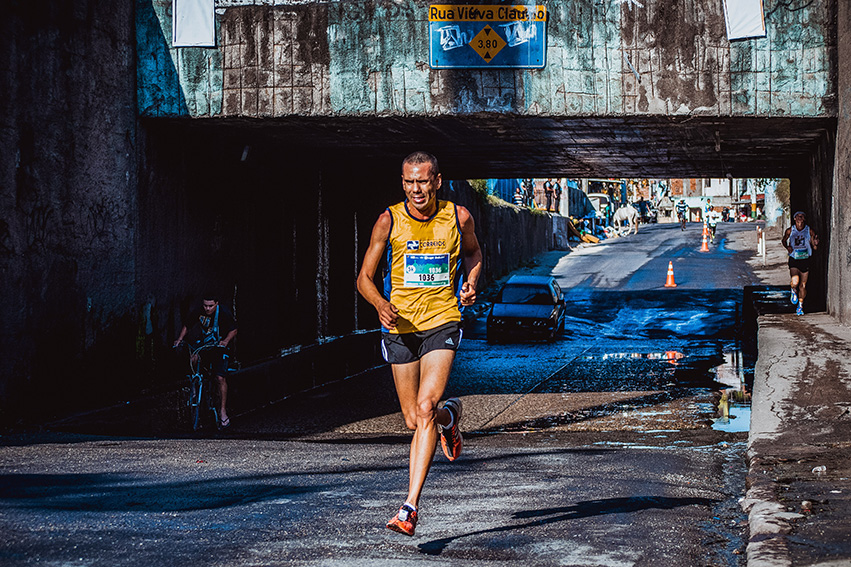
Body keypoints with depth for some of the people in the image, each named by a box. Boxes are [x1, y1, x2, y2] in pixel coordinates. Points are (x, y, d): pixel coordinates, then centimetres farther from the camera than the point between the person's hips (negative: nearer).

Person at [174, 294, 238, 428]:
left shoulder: (223, 313, -18)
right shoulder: (198, 313, -9)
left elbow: (233, 330, -11)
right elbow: (187, 327, 5)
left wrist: (226, 341, -28)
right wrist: (179, 339, -8)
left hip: (219, 347, -5)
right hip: (204, 344, 5)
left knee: (220, 378, -15)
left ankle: (223, 411, -11)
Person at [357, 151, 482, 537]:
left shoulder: (458, 217, -2)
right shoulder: (389, 220, -5)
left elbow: (473, 252, 20)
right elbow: (364, 278, -1)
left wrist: (471, 283, 0)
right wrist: (381, 304, -22)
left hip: (442, 322, -2)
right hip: (400, 327, 2)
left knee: (425, 409, -20)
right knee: (414, 421, 9)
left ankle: (410, 507, -19)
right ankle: (449, 416, 47)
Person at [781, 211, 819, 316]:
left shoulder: (809, 231, -2)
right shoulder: (790, 231, -3)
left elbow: (814, 248, 1)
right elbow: (784, 240, 15)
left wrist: (815, 243, -22)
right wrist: (787, 247, -5)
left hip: (805, 260, 1)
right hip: (794, 260, -1)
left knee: (803, 285, 7)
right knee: (795, 282, -22)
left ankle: (800, 306, 27)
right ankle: (793, 291, 15)